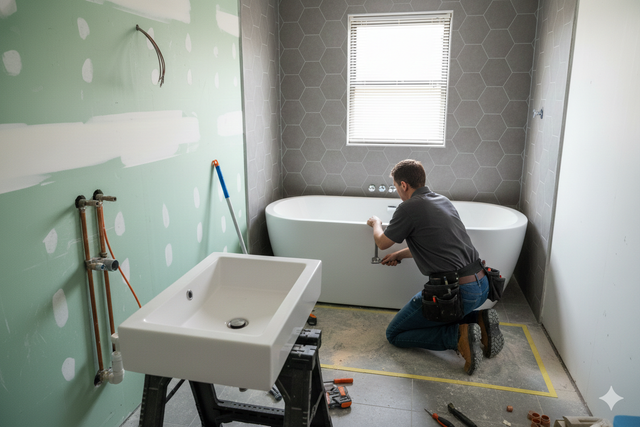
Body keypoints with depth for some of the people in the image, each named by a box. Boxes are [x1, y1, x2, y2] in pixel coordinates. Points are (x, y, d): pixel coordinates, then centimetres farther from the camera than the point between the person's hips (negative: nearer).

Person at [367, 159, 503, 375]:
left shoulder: (408, 208, -10)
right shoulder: (444, 201, 14)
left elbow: (383, 243, 5)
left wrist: (376, 223, 26)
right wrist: (400, 254, 35)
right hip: (481, 285, 9)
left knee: (394, 334, 7)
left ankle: (458, 335, -9)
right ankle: (479, 320, 11)